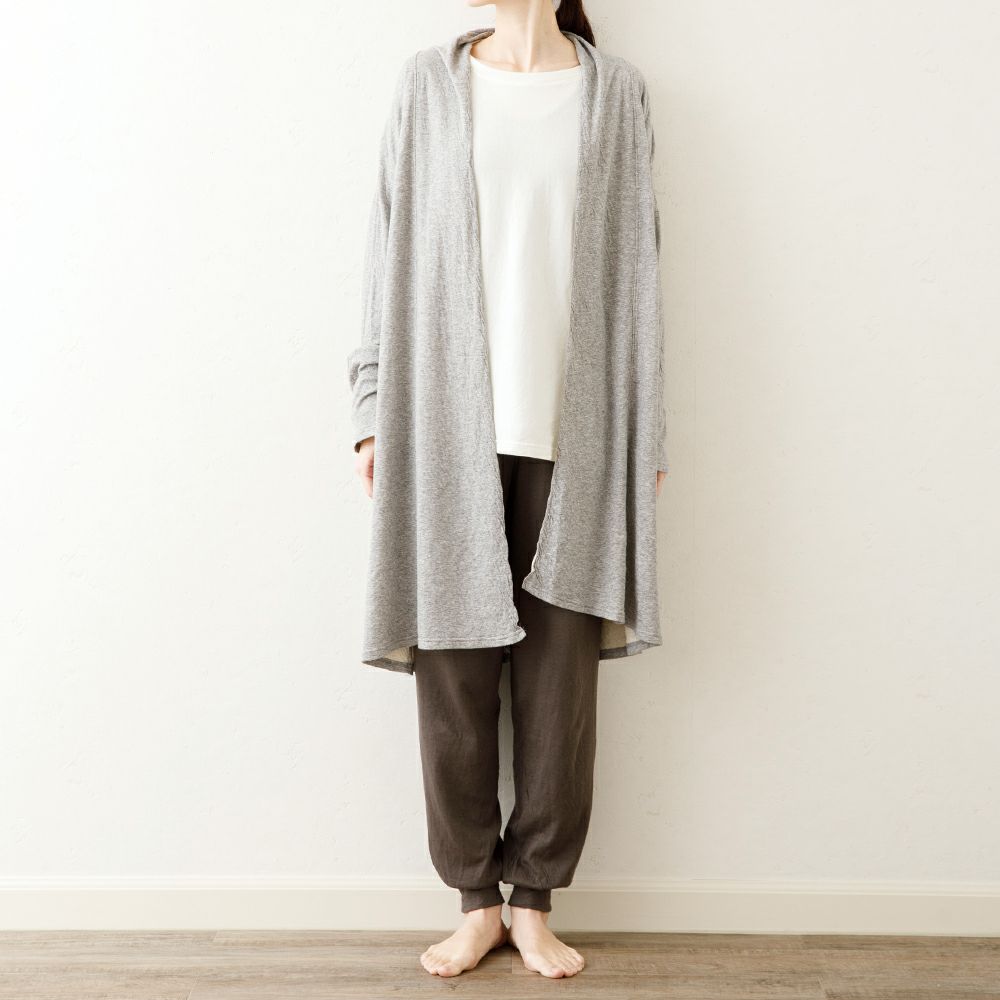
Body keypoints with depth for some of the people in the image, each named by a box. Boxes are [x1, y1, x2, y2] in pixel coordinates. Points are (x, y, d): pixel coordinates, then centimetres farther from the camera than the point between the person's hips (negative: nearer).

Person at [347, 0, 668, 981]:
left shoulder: (615, 91, 7)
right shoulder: (430, 83, 8)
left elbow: (635, 264, 6)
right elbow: (392, 249, 7)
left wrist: (647, 429, 4)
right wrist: (375, 411, 3)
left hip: (573, 428, 0)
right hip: (451, 426, 0)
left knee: (559, 665, 4)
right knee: (453, 661, 3)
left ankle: (534, 901, 20)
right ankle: (478, 901, 19)